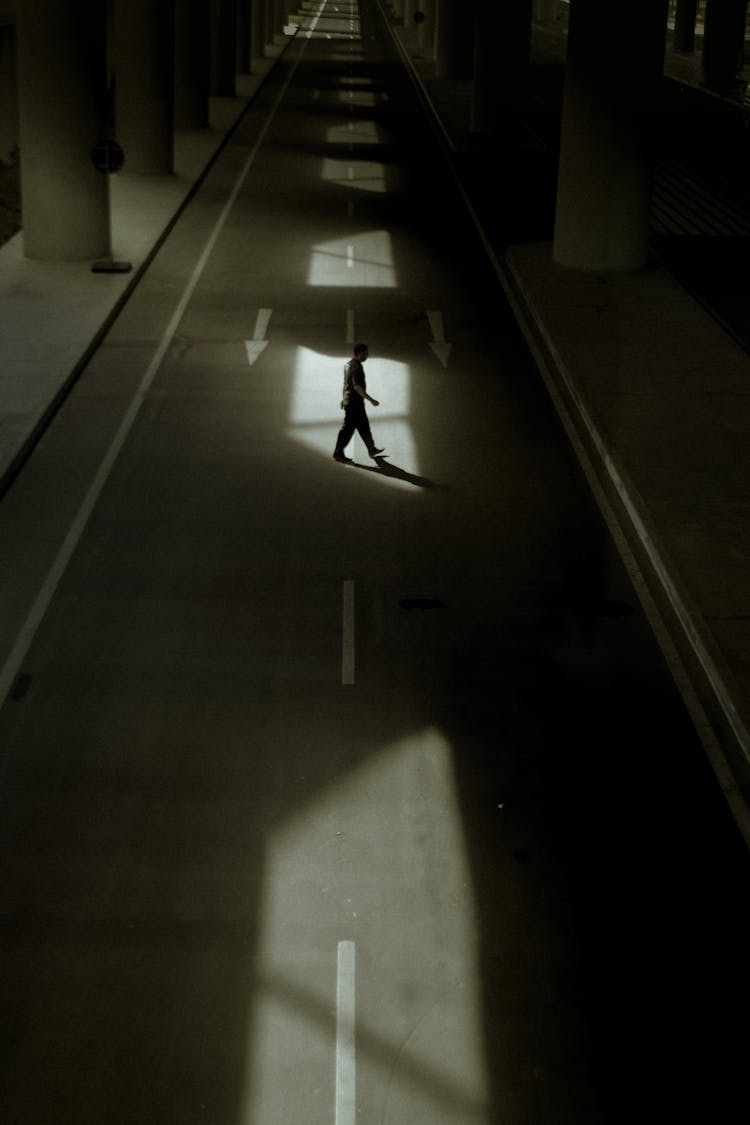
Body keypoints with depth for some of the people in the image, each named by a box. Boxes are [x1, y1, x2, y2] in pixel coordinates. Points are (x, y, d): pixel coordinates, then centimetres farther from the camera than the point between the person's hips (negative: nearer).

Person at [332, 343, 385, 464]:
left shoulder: (349, 364, 9)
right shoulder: (356, 367, -21)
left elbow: (346, 383, 19)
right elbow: (357, 387, -27)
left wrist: (344, 398, 28)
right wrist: (371, 400, -27)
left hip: (348, 400, 10)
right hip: (355, 403, -10)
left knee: (364, 426, 18)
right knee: (348, 429, -3)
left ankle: (371, 450, 28)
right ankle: (338, 454, 2)